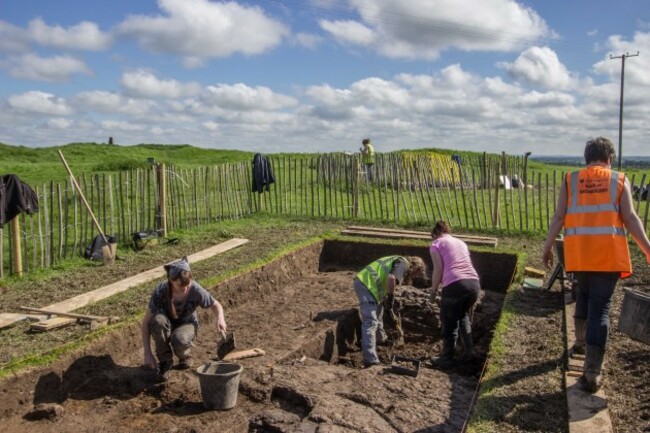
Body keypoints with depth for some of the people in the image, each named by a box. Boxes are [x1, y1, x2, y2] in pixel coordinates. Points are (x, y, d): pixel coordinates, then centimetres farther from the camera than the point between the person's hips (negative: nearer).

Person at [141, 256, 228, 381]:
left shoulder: (196, 291, -26)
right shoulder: (161, 291, -27)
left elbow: (216, 305, -7)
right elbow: (146, 323, -21)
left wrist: (220, 318, -30)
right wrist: (148, 354, -26)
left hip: (186, 325, -1)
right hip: (167, 326, 1)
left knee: (179, 339, -37)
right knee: (158, 320, -36)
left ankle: (185, 356, 3)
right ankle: (165, 361, -11)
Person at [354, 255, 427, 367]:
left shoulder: (397, 261, 24)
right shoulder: (404, 263, -5)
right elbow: (391, 278, -24)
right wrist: (391, 296, -10)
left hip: (363, 281, 10)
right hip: (367, 285, -10)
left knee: (378, 312, 30)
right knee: (370, 322, -13)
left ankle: (381, 338, 52)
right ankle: (370, 360, -16)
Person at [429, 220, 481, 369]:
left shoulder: (436, 244, 9)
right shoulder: (461, 242, 26)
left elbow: (438, 269, -2)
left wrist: (433, 289, 9)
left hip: (455, 286, -6)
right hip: (474, 284, 6)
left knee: (449, 323, 10)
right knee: (463, 316, 30)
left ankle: (446, 359, 23)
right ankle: (469, 350, 28)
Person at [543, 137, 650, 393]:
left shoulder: (570, 180, 9)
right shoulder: (619, 180, 7)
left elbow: (559, 218, 3)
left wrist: (547, 247, 11)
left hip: (578, 253, 2)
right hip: (609, 254, -2)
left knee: (584, 294, 29)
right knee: (600, 309, 0)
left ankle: (581, 340, 39)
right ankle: (592, 374, -1)